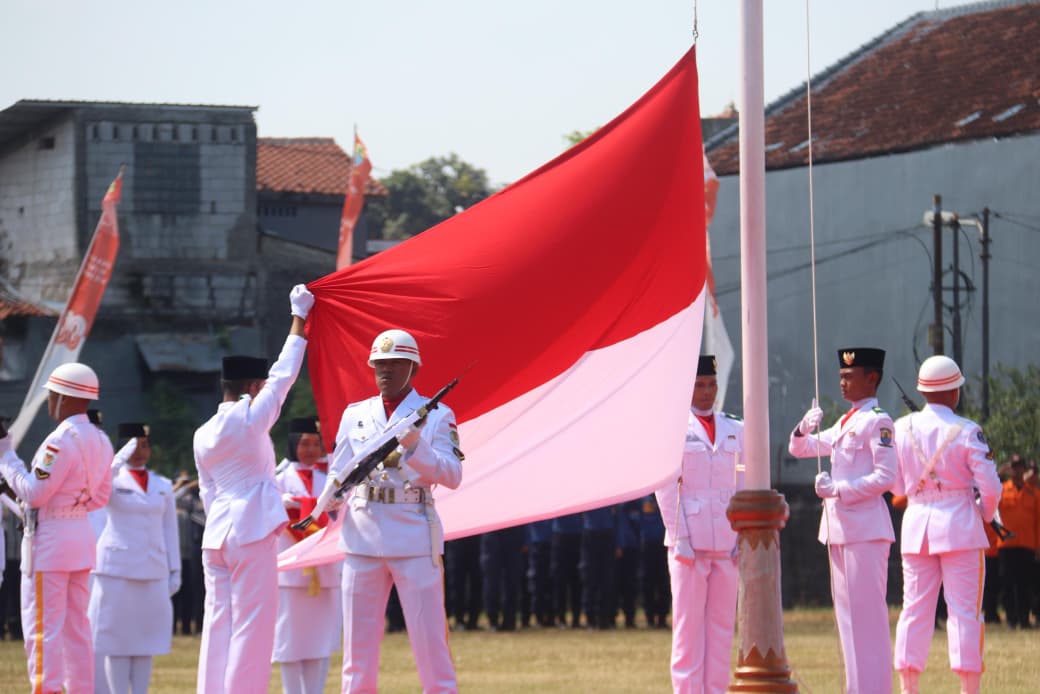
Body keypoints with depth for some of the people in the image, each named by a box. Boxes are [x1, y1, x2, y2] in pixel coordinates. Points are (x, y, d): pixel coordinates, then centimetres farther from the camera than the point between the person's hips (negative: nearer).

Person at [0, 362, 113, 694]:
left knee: (42, 627, -5)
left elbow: (33, 493, -18)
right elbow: (101, 495, 15)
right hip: (82, 537, 9)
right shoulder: (100, 440, 8)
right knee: (76, 626, 14)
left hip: (49, 539, -9)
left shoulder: (61, 440, -19)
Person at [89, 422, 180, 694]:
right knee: (117, 641, -4)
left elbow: (170, 531, 13)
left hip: (152, 570, 4)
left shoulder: (163, 486, 13)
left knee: (145, 640, 4)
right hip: (117, 569, -4)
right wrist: (125, 452, -19)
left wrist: (175, 570, 8)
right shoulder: (114, 480, 3)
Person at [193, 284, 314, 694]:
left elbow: (207, 493, 15)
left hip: (216, 533, 7)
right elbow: (284, 374, 0)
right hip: (252, 531, -7)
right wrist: (299, 318, 8)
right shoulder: (250, 419, -7)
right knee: (251, 625, -4)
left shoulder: (204, 435, 11)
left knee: (219, 622, 7)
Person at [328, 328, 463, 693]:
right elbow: (337, 475, 11)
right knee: (358, 640, 4)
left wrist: (415, 446, -25)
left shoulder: (436, 416, 2)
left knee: (430, 639, -5)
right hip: (363, 536, 3)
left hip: (415, 539, -3)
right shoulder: (355, 415, 12)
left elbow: (452, 475, -9)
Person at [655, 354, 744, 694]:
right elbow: (666, 489, -2)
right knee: (688, 624, -4)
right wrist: (679, 539, -9)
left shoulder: (734, 430, 14)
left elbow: (743, 487, 14)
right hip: (689, 541, -4)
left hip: (727, 541, 4)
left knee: (722, 623, 4)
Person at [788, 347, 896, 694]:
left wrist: (837, 489, -19)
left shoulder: (877, 421, -8)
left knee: (867, 612, -9)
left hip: (865, 527, -9)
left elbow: (885, 476, -15)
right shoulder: (843, 424, 18)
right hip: (838, 528, 9)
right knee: (846, 612, 10)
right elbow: (799, 449, 23)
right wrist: (804, 429, 2)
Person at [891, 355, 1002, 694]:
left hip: (916, 523, 4)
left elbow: (895, 484, 8)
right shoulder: (966, 432, -10)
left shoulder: (902, 428, 1)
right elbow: (990, 487, -11)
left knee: (915, 608, 8)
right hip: (960, 525, -4)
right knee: (964, 609, 0)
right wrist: (986, 514, 8)